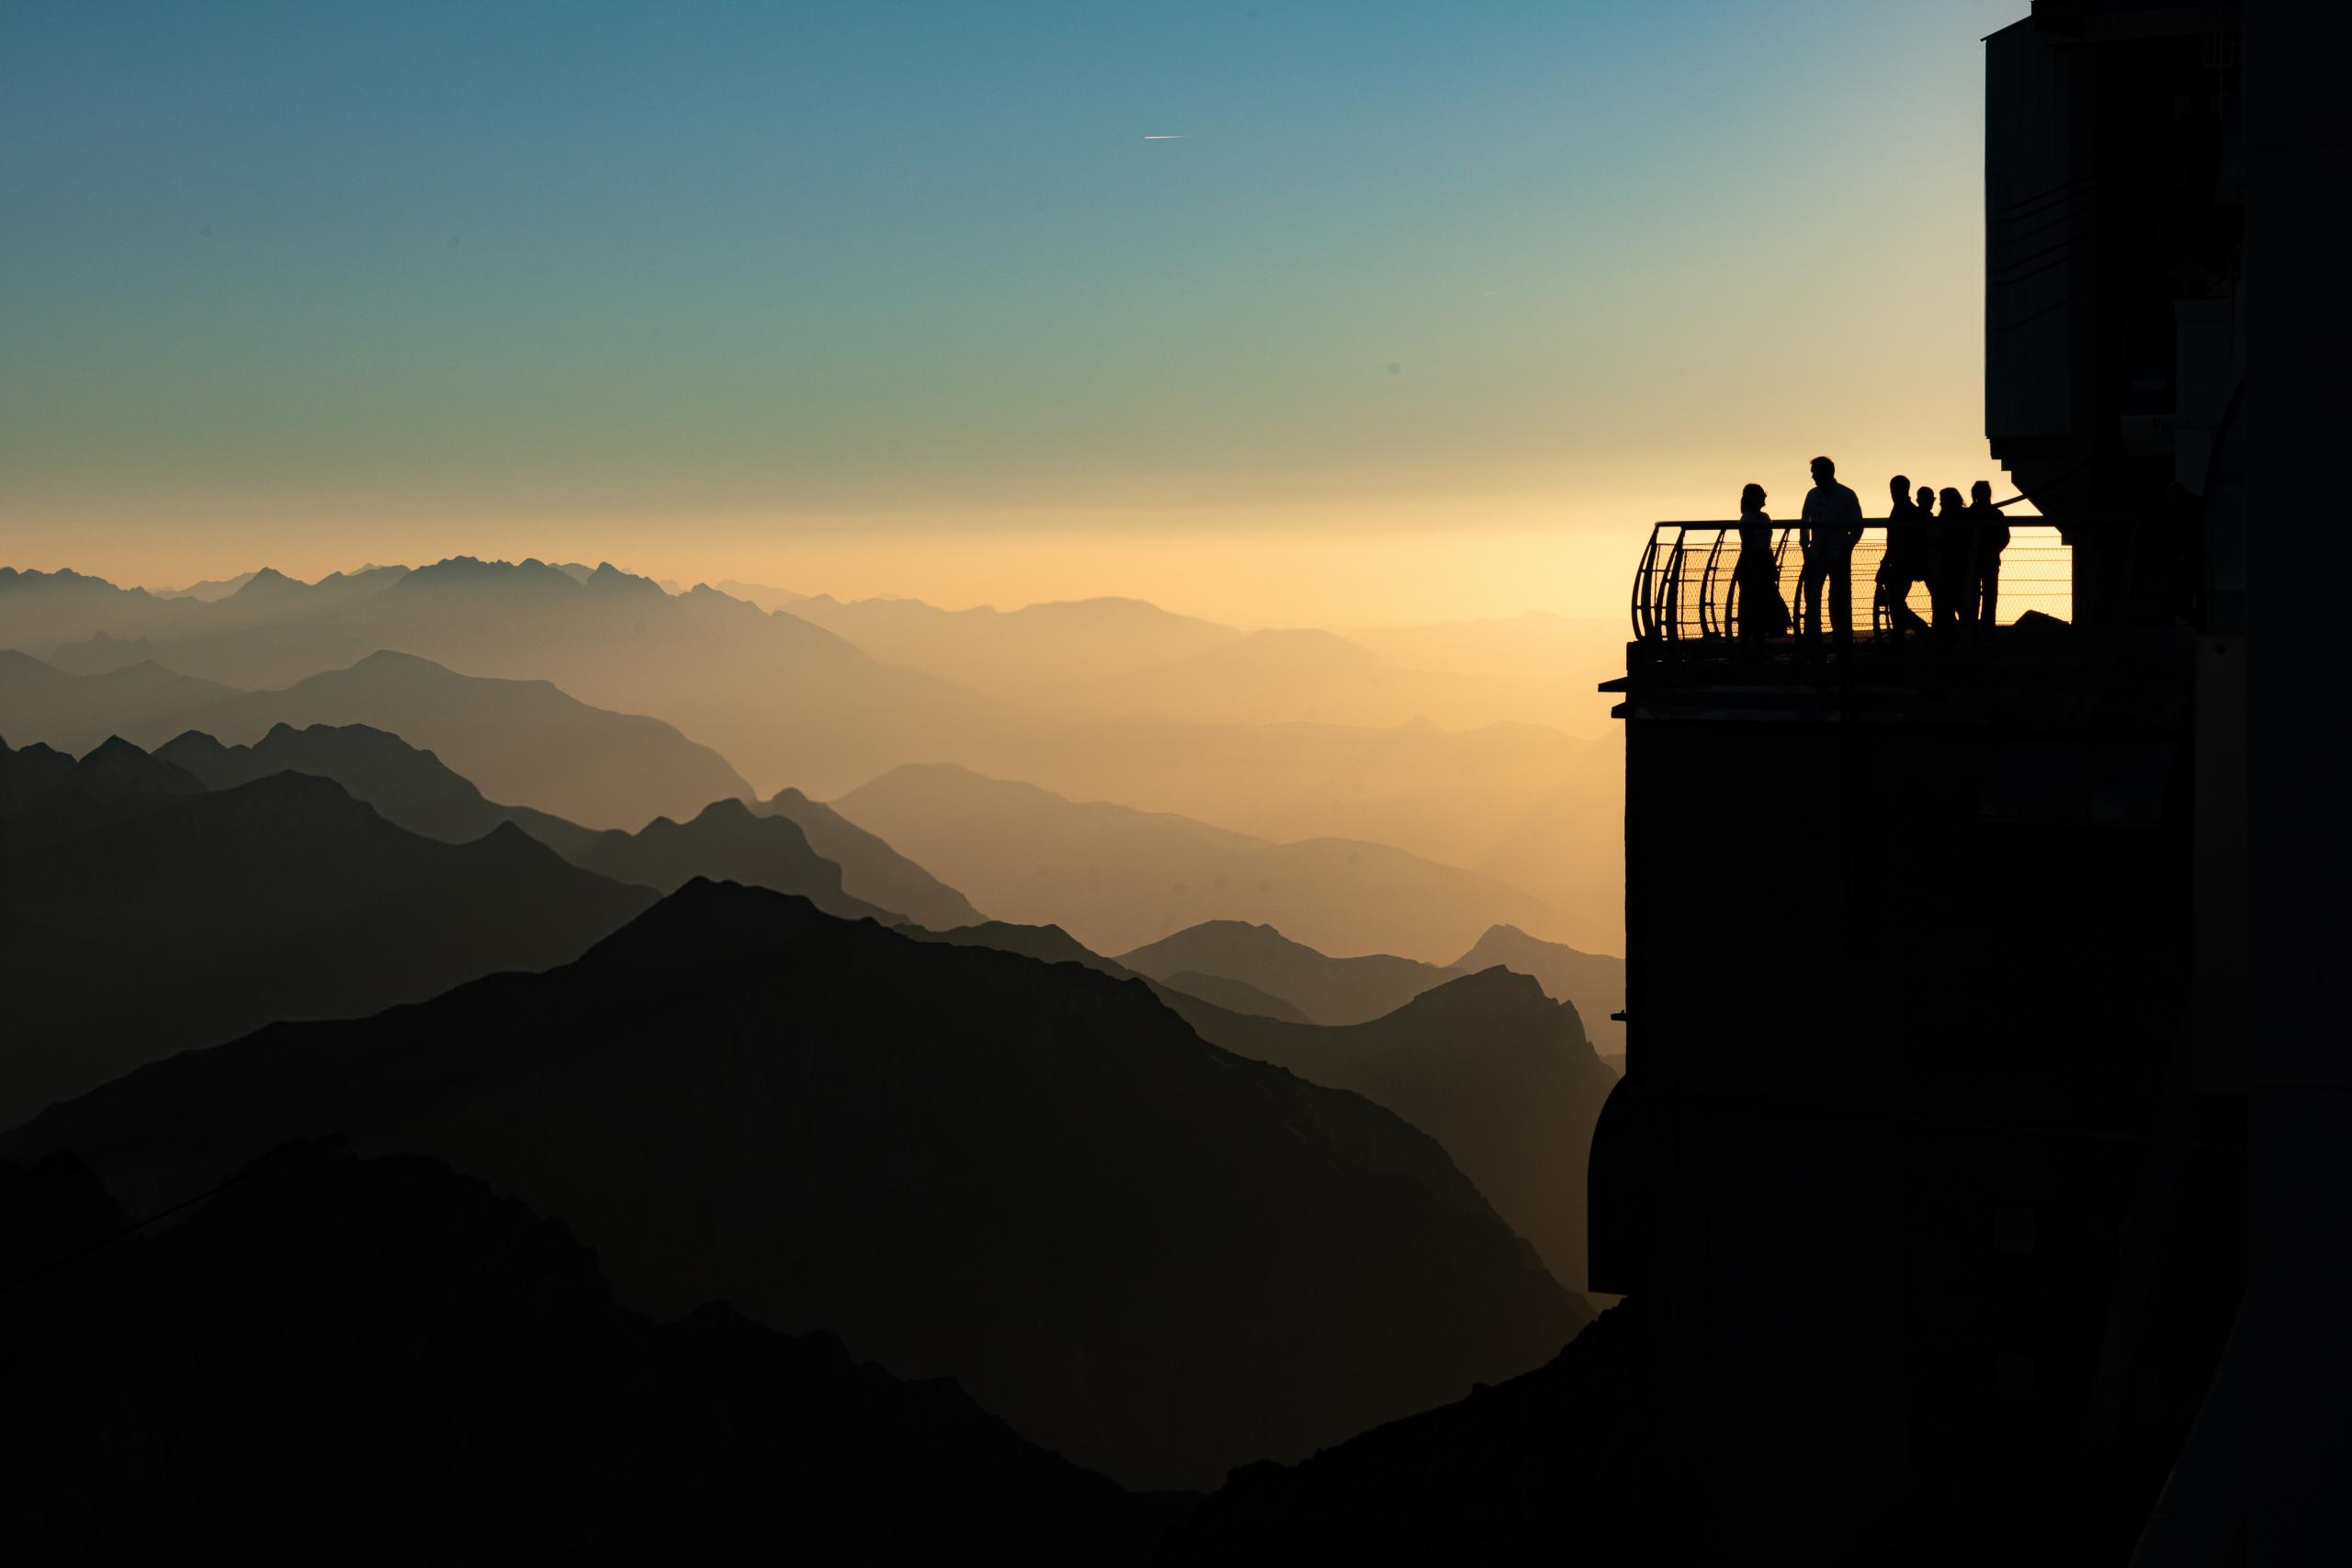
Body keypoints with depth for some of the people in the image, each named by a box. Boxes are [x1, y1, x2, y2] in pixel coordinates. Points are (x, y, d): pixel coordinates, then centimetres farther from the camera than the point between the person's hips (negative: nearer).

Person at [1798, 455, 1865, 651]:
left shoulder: (1847, 496, -3)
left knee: (1840, 602, 0)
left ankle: (1844, 646, 7)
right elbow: (1805, 523, 16)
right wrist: (1805, 545, 4)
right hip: (1816, 555, 4)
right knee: (1811, 598, 0)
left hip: (1839, 556, -4)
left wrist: (1846, 547, -10)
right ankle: (1812, 646, 5)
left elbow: (1857, 526, 0)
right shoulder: (1812, 495, 8)